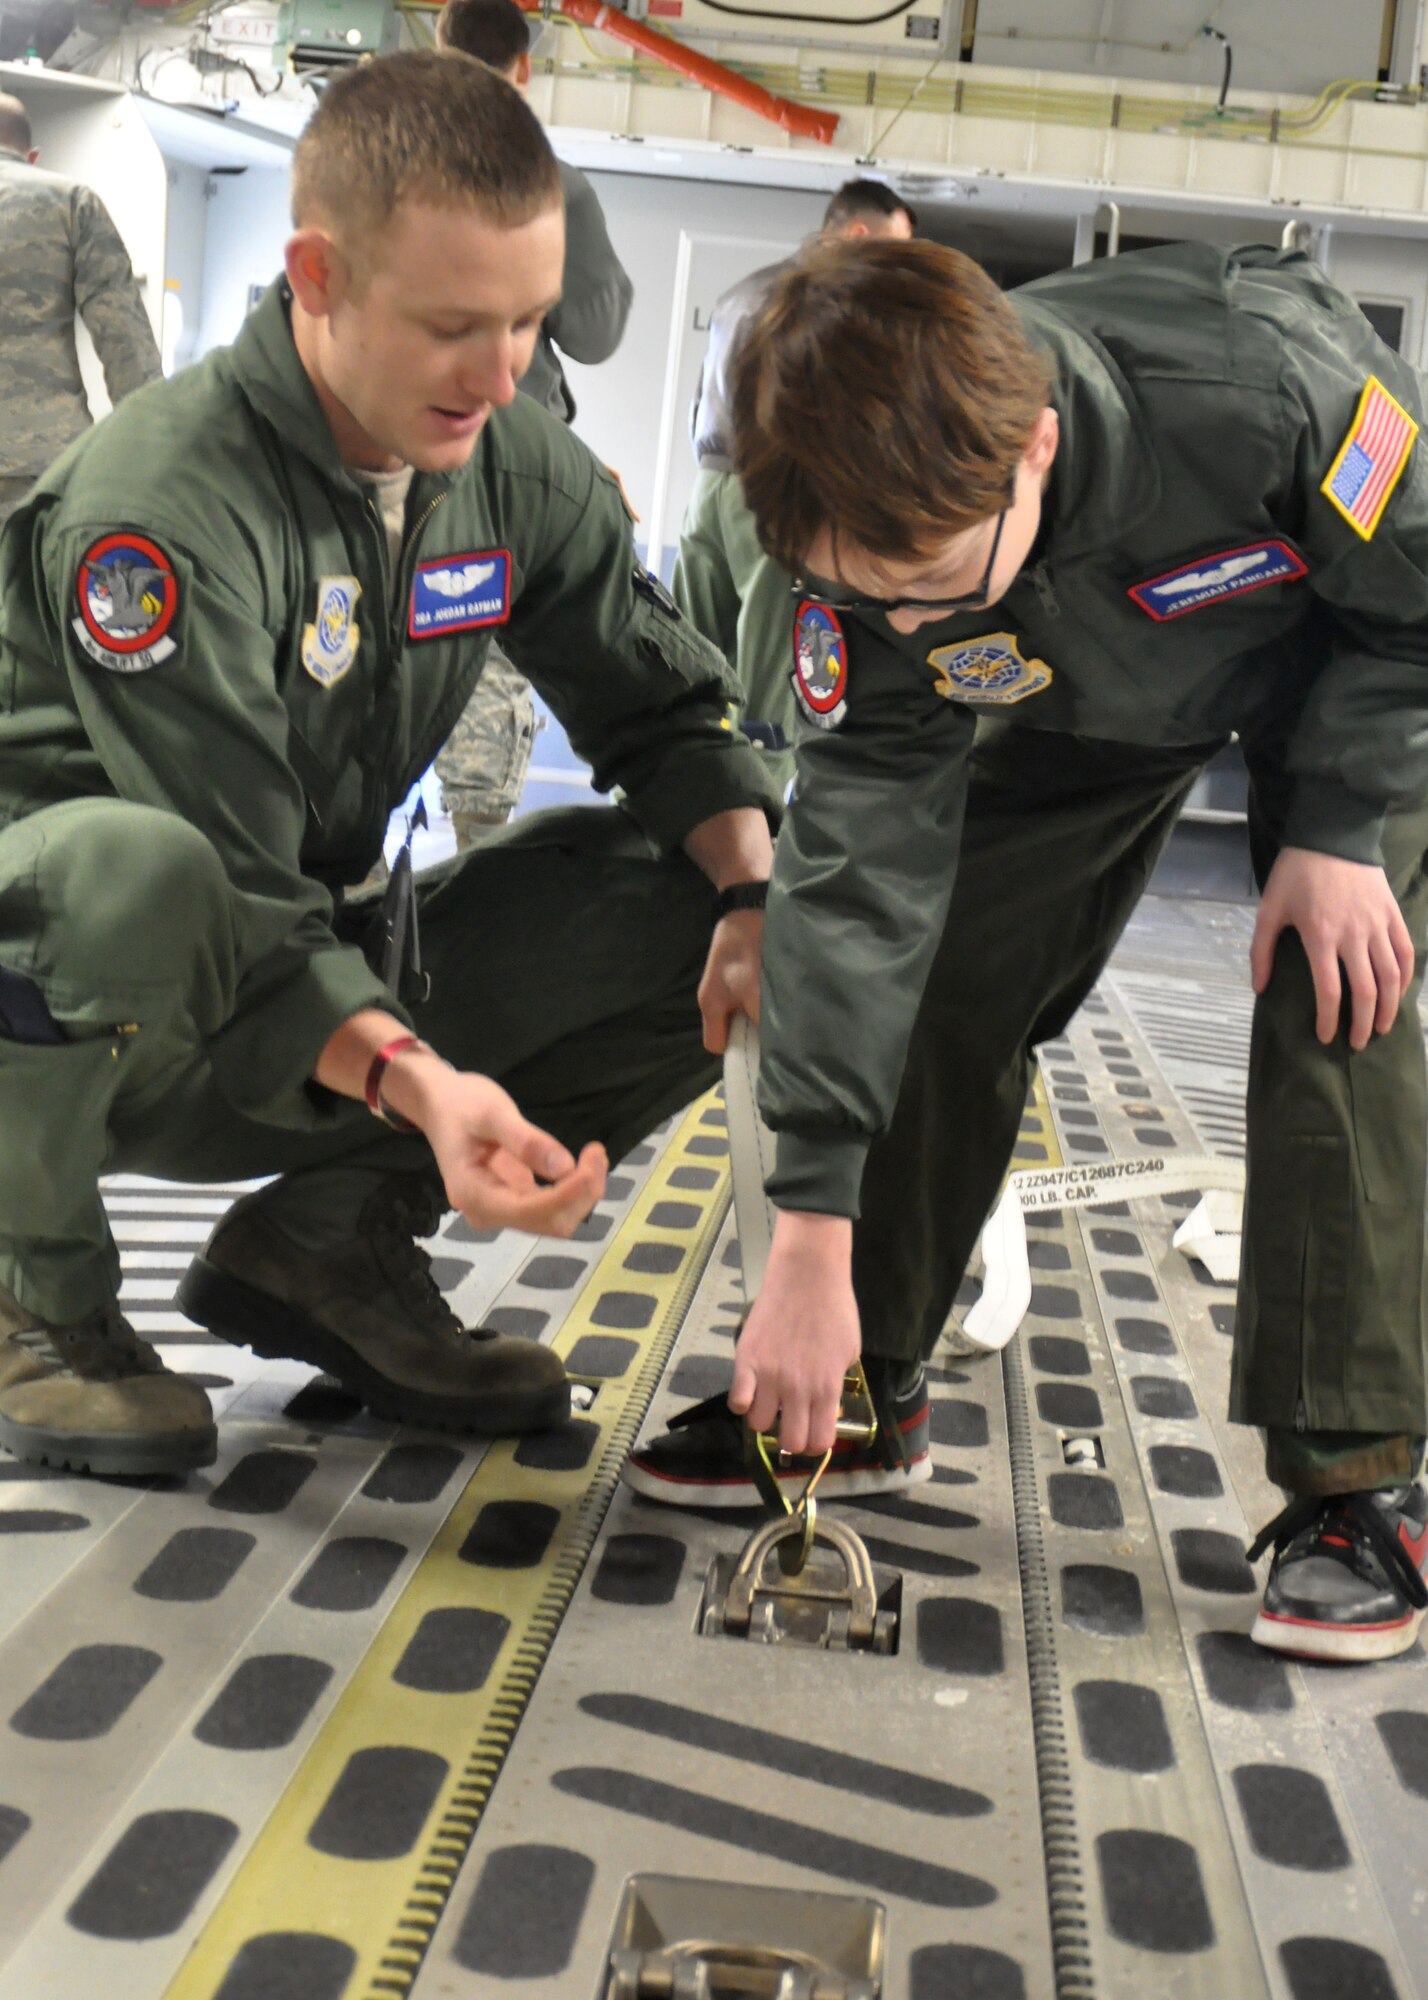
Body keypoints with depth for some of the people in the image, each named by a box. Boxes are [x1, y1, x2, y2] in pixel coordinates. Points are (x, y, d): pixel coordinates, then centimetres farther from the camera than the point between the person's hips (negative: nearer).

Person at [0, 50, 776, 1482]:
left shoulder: (522, 473, -3)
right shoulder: (159, 507, -25)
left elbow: (661, 711, 6)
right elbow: (235, 906, -30)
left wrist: (755, 893, -14)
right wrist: (417, 1085, -45)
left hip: (317, 991, 7)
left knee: (693, 906, -7)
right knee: (128, 870, -41)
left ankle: (330, 1240, 3)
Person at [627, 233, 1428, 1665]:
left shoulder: (1265, 388, -44)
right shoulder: (875, 550, -31)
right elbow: (858, 864, -30)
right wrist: (810, 1239, -32)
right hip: (1090, 701, 3)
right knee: (942, 987, -5)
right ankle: (859, 1382, 12)